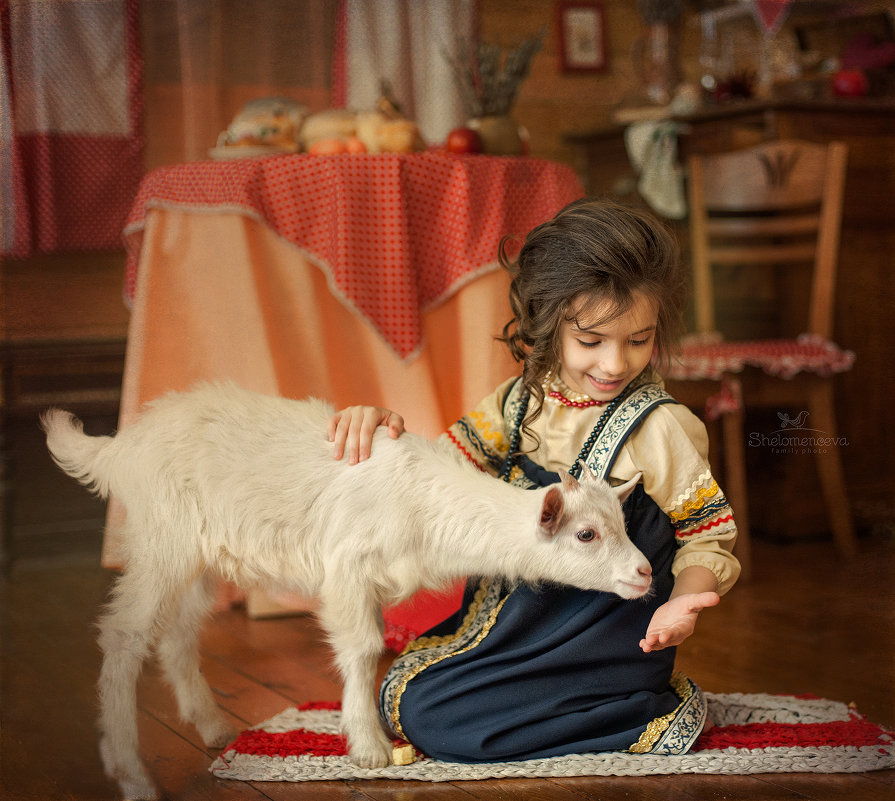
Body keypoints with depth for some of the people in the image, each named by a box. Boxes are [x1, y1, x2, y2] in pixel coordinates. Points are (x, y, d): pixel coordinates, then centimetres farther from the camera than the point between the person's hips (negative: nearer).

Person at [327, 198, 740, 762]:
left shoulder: (660, 427, -17)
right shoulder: (521, 401, -1)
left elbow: (709, 537, -10)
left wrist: (683, 600, -30)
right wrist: (381, 426, -17)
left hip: (602, 641, -7)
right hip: (514, 614, 7)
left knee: (426, 715, -13)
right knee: (398, 692, 10)